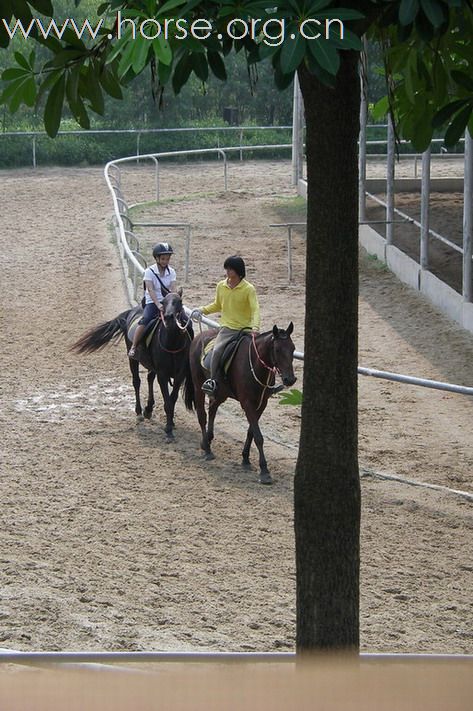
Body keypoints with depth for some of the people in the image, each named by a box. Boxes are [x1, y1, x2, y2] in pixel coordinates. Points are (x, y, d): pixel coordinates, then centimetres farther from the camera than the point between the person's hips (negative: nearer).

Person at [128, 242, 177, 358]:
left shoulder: (171, 272, 5)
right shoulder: (149, 271, -6)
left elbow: (173, 289, -6)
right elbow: (150, 290, -18)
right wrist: (158, 305, -31)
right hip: (152, 302, -4)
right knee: (145, 320, -31)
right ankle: (133, 347, -23)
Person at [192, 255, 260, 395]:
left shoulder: (249, 289, -6)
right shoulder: (221, 286, 7)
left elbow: (255, 309, -15)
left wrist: (255, 328, -31)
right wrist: (202, 310, 9)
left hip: (245, 328, -2)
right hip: (227, 327, 2)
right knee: (217, 350, -24)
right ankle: (213, 381, -18)